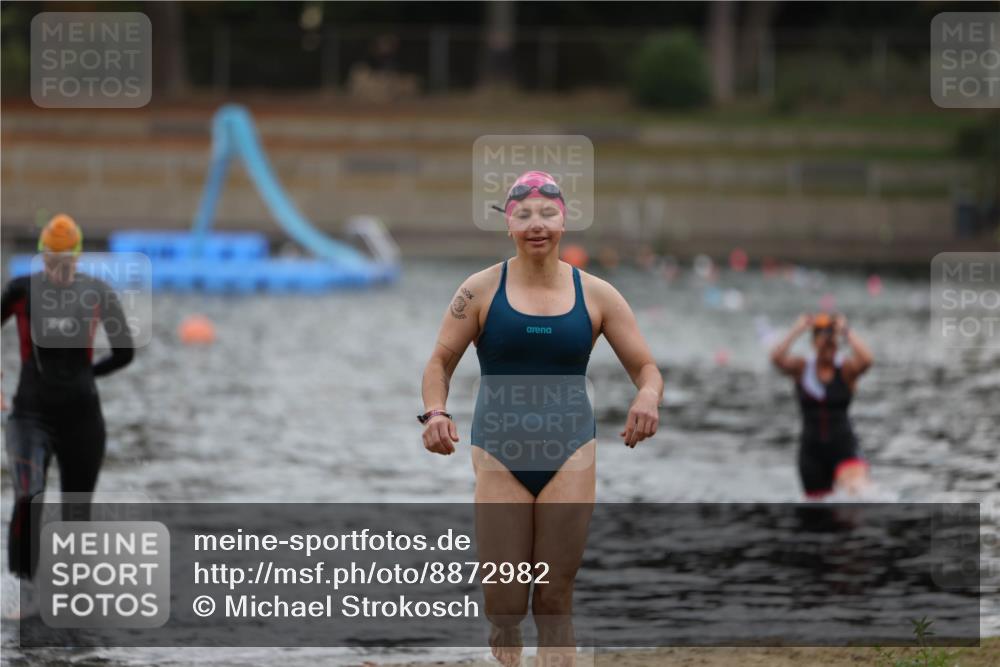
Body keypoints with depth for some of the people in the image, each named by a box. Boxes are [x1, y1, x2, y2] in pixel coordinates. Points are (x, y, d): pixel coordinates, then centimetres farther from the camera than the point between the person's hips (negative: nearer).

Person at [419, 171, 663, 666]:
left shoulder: (595, 295, 3)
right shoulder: (482, 290, 1)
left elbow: (646, 368, 6)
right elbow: (441, 361, 5)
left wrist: (648, 398, -18)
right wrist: (435, 412, -16)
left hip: (570, 455, 1)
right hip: (499, 455, -1)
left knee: (555, 603, -1)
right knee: (502, 607, -6)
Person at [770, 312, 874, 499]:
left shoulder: (846, 370, -1)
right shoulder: (801, 369, 3)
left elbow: (866, 360, -23)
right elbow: (777, 358, -16)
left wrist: (846, 331, -15)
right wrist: (798, 329, -15)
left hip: (842, 443, -3)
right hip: (812, 446, 3)